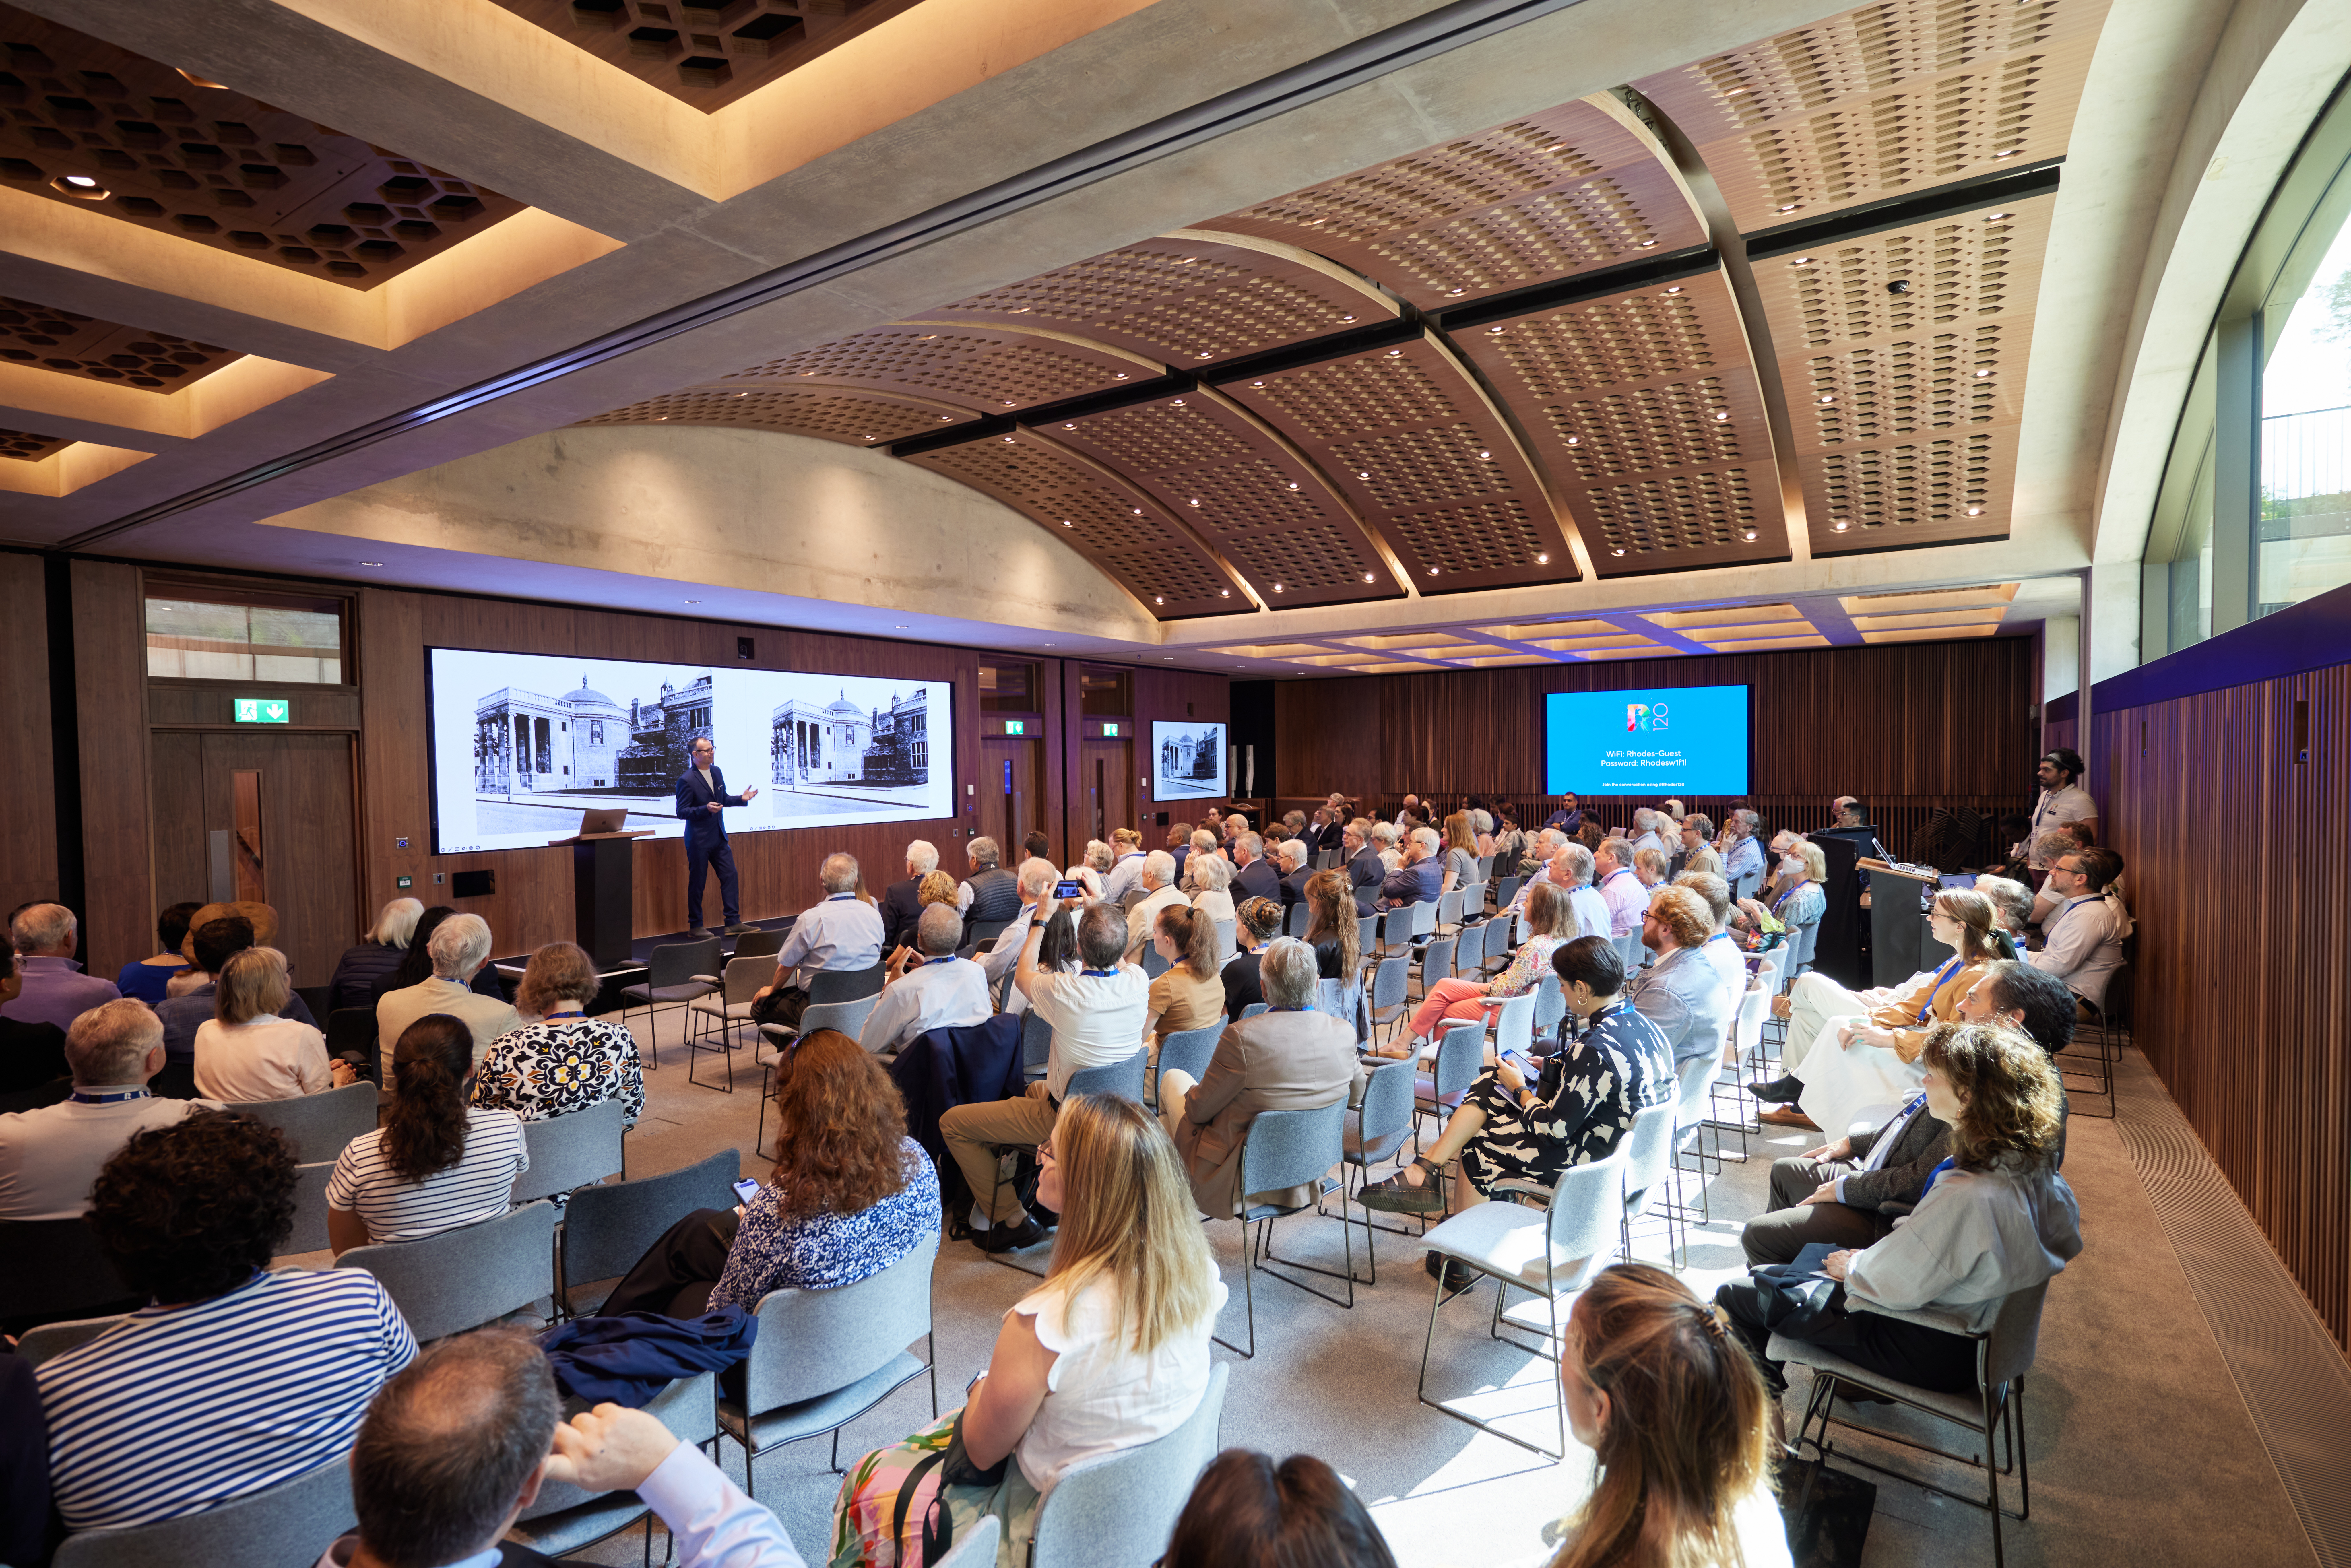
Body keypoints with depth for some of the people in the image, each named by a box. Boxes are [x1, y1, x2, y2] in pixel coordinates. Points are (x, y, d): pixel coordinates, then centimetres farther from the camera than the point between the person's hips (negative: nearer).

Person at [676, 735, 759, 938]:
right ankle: (695, 927, 15)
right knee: (697, 883, 2)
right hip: (699, 840, -7)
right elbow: (681, 811, -15)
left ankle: (734, 923, 10)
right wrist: (706, 809, -29)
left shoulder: (717, 772, 9)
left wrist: (741, 799, 5)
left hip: (719, 837, 7)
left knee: (730, 876, 4)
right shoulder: (687, 780, -14)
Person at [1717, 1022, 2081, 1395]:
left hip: (1930, 1354, -9)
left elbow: (1892, 1283, -27)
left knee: (1735, 1297, -1)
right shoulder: (2036, 1166, -10)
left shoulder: (1965, 1197, -37)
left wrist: (1852, 1266, -2)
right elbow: (2068, 1242, 12)